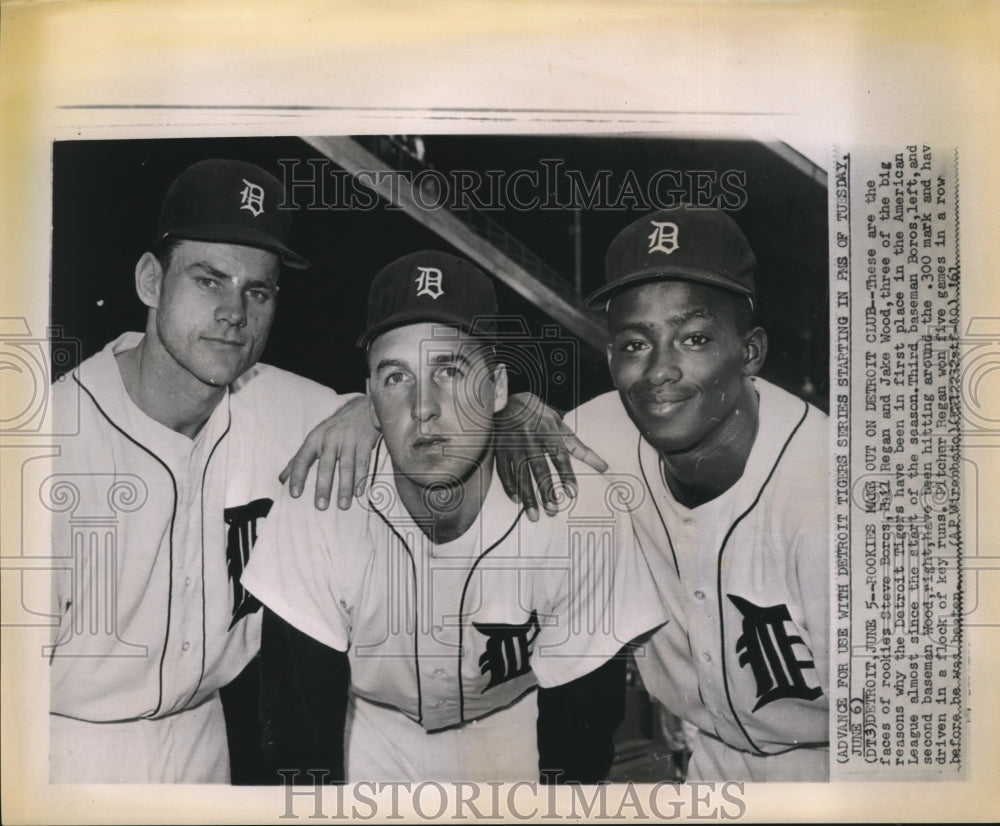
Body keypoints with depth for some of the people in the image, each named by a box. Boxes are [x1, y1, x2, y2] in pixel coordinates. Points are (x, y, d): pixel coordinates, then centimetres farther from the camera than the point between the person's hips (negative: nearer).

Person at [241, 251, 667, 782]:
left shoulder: (579, 513, -22)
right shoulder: (318, 506, -21)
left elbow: (581, 721, -10)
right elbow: (300, 720, -11)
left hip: (513, 755, 2)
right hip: (369, 758, -1)